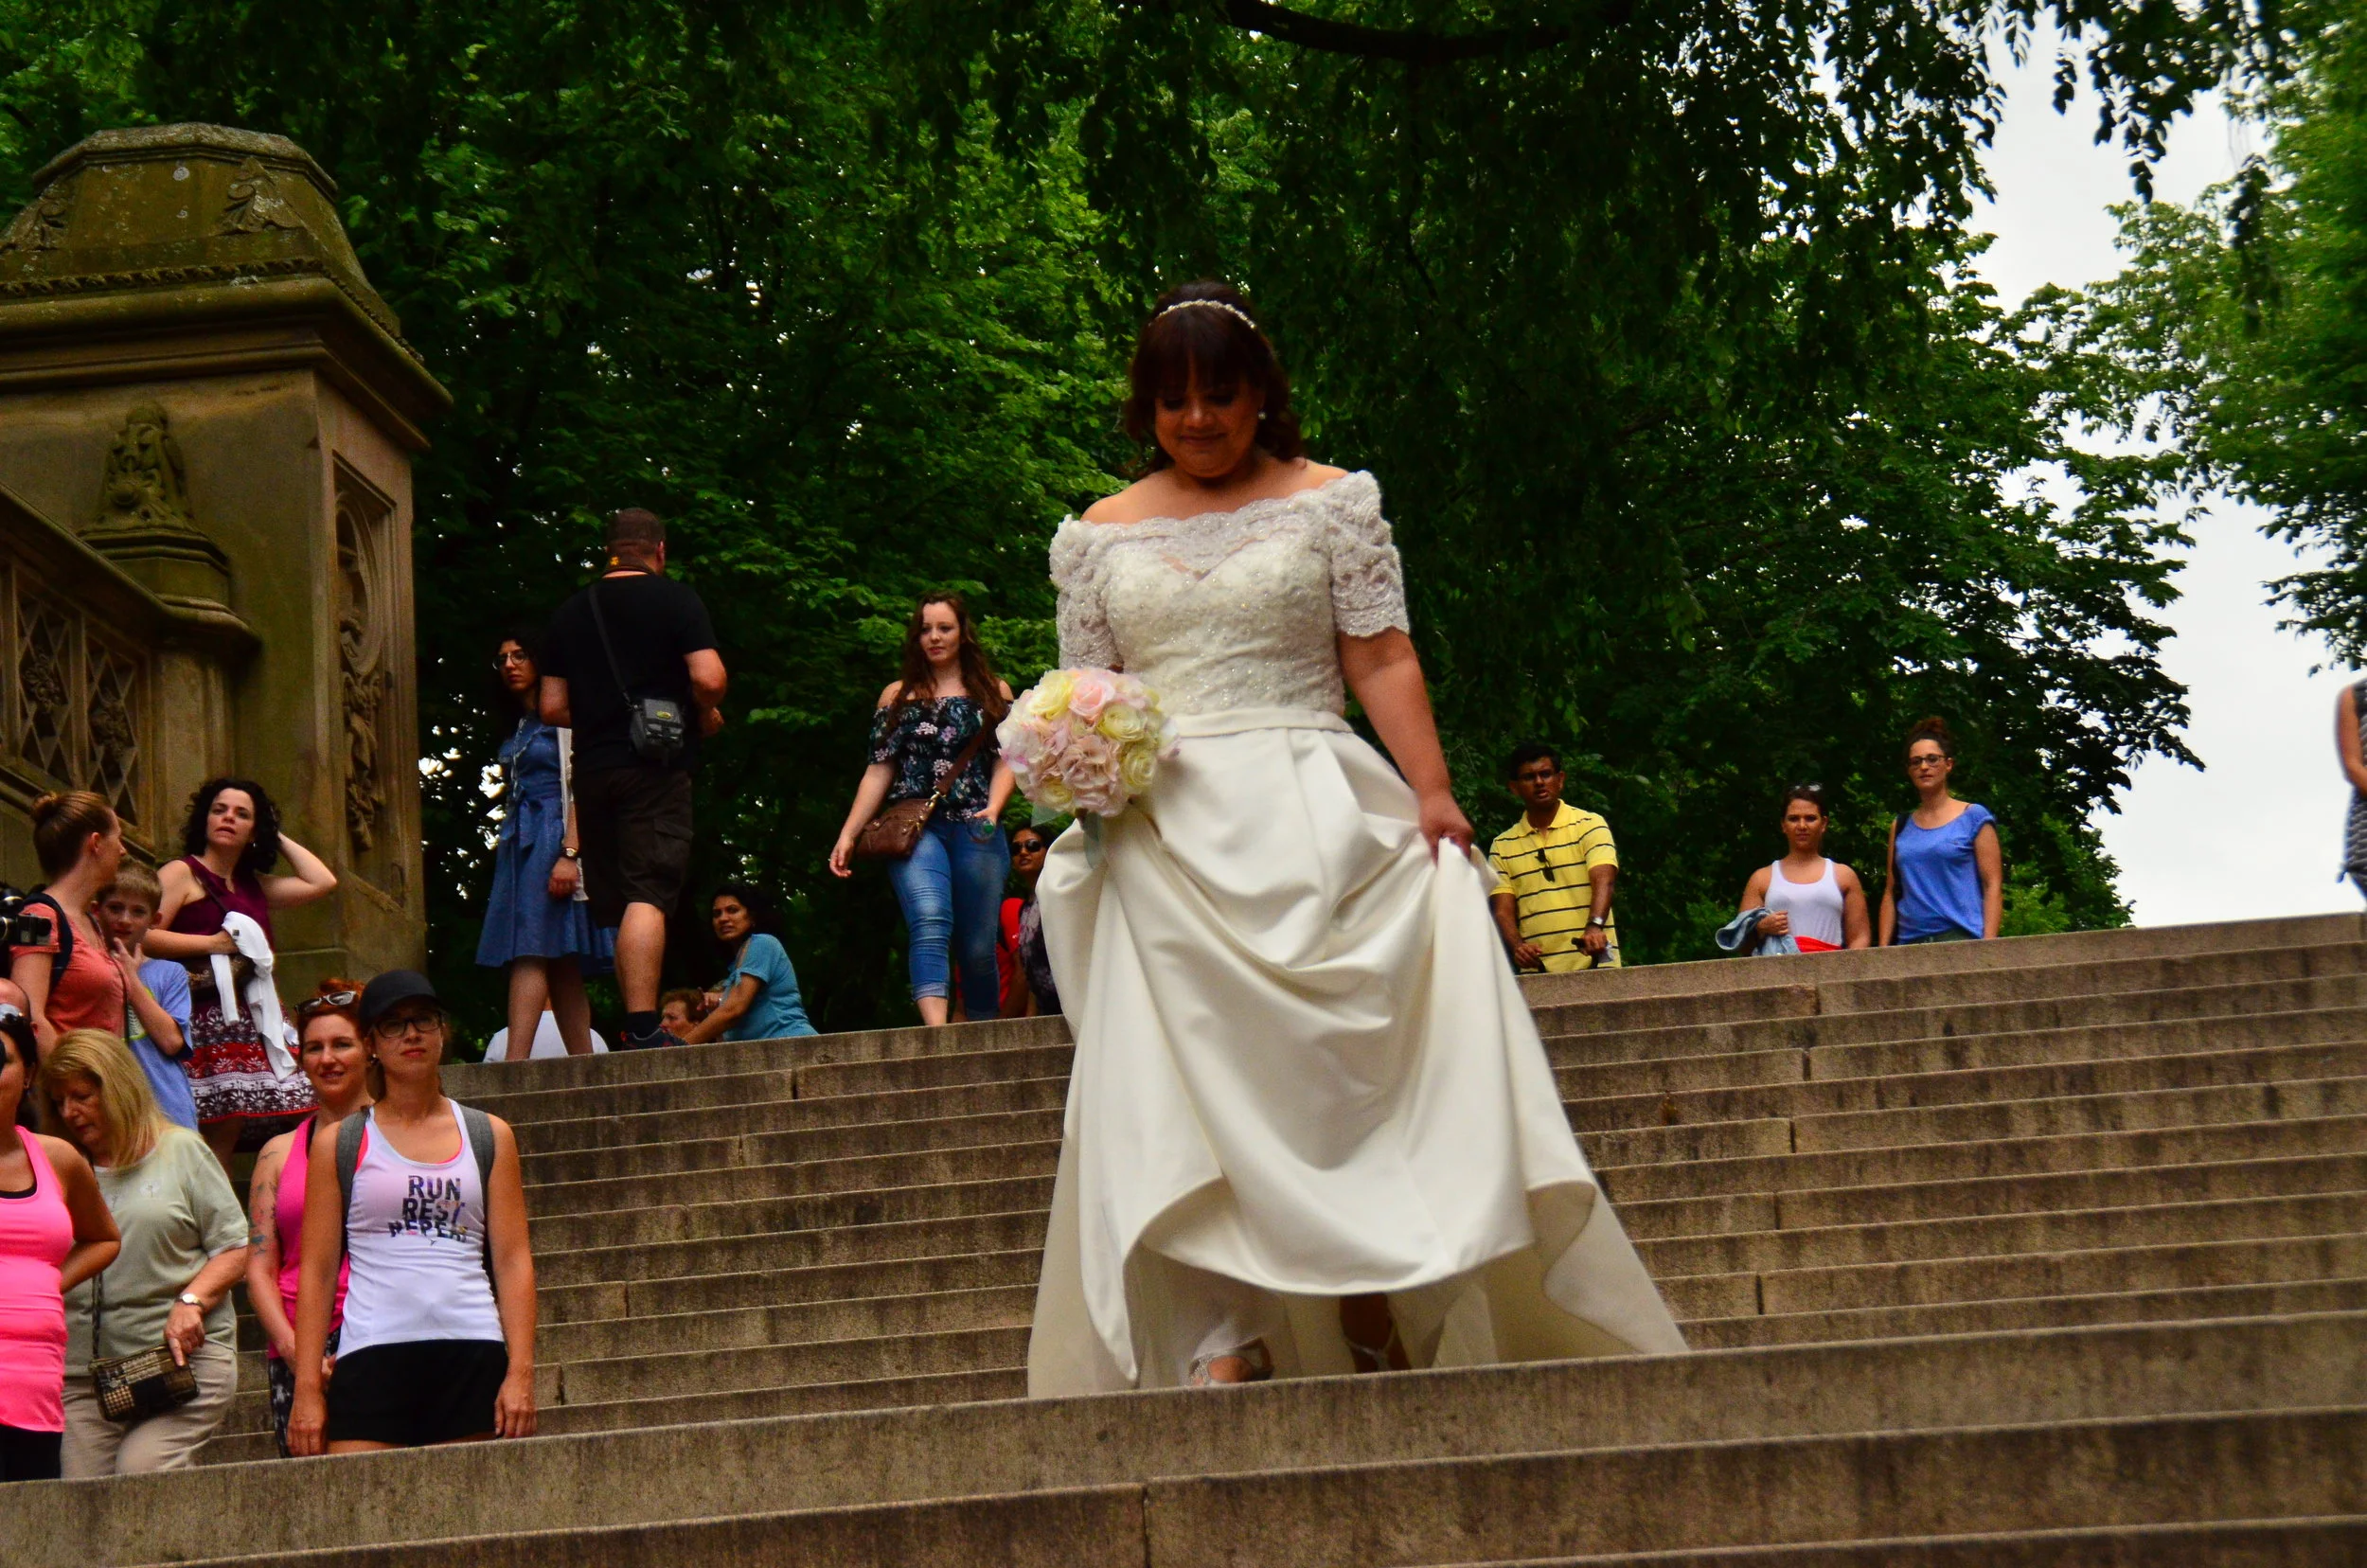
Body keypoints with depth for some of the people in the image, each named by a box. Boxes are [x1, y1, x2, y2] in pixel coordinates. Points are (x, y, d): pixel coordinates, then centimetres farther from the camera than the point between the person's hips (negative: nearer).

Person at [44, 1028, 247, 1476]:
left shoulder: (182, 1151, 8)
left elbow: (235, 1248, 5)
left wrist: (191, 1302, -11)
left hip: (182, 1356, -3)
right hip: (82, 1372, 3)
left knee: (141, 1477, -19)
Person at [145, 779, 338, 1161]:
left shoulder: (254, 885, 24)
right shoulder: (182, 873, 4)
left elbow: (322, 882, 16)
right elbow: (143, 936, -8)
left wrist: (280, 838, 22)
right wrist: (213, 943, -9)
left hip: (258, 1024, 7)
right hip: (211, 1023, -7)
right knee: (221, 1133, -18)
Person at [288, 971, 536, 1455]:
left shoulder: (488, 1136, 14)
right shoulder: (338, 1145, 11)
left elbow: (513, 1259, 9)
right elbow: (317, 1270, 7)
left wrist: (520, 1372, -1)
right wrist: (307, 1389, 0)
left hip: (472, 1360, 1)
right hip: (372, 1356, -1)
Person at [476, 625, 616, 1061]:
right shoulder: (516, 731, 23)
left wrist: (569, 854, -21)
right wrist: (505, 842, 11)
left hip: (552, 840, -8)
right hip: (518, 844, 8)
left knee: (531, 951, -19)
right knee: (559, 962, 2)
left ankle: (514, 1064, -29)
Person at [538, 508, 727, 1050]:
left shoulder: (571, 612, 14)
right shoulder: (674, 599, 0)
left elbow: (553, 708, 14)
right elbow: (708, 678, -12)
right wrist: (705, 715, 8)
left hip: (592, 769, 5)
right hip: (656, 767, -5)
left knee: (617, 906, 10)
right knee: (649, 897, -13)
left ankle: (638, 1029, 11)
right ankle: (642, 1027, -25)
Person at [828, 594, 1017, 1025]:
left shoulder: (993, 693, 16)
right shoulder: (898, 696, 17)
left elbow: (1005, 761, 8)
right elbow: (880, 769, 13)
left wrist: (993, 808, -12)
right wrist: (848, 834, 4)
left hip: (976, 829, 1)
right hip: (916, 828, -1)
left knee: (978, 948, -1)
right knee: (930, 925, -24)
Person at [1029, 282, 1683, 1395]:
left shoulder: (1329, 502, 8)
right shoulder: (1102, 535, 14)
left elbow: (1382, 660, 1)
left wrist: (1432, 794, -9)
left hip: (1312, 818, -1)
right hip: (1166, 833, 1)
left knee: (1345, 1051, -9)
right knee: (1184, 1081, -10)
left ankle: (1372, 1300, -1)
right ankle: (1223, 1342, -14)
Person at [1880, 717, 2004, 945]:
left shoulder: (1974, 817, 6)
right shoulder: (1901, 827, 17)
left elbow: (1993, 886, 0)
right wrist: (1883, 950, 7)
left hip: (1961, 939, -4)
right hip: (1909, 941, 4)